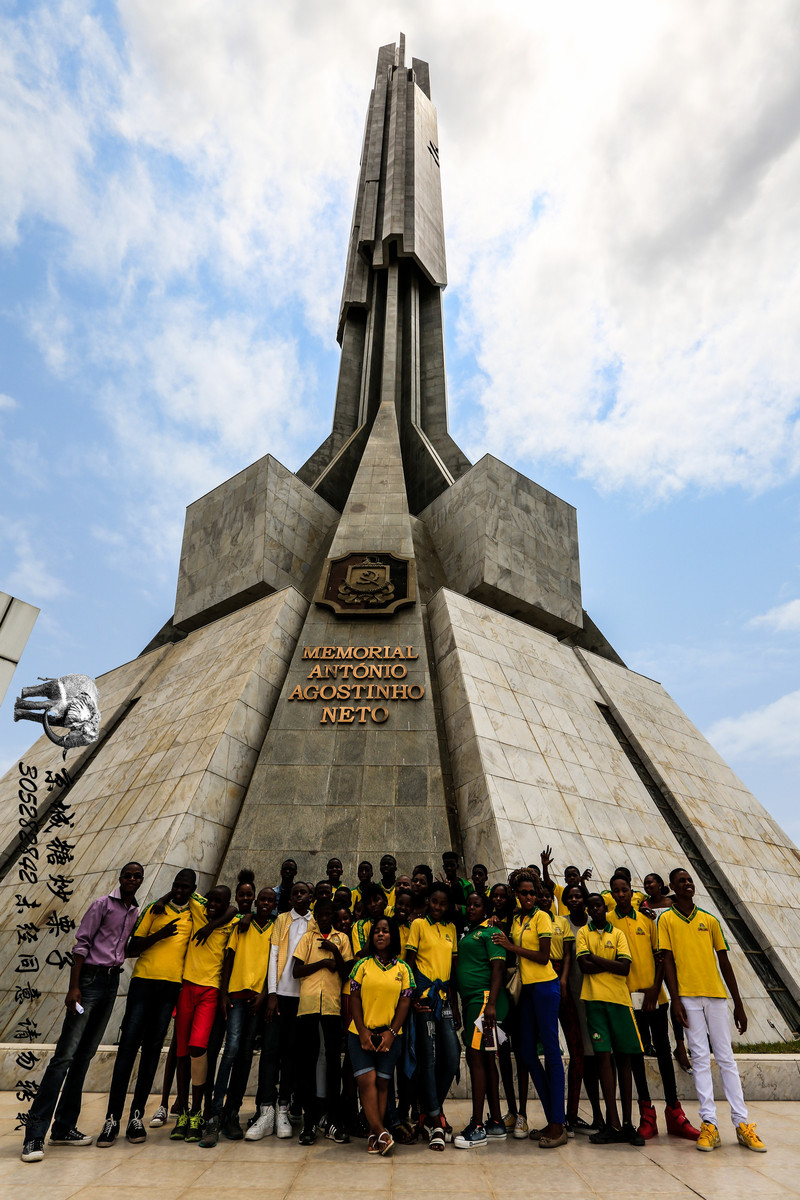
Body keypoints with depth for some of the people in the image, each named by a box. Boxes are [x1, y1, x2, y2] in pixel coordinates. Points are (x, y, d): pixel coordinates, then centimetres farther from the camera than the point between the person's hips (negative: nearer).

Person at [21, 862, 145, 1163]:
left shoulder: (136, 912, 12)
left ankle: (64, 1127, 18)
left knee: (85, 1054, 10)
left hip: (112, 981, 6)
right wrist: (73, 987, -15)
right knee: (65, 1054, -8)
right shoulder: (103, 904, -7)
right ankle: (35, 1133, -3)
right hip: (91, 978, -6)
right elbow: (81, 944, -10)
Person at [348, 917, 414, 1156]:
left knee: (382, 1083, 2)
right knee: (366, 1080, -9)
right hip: (361, 1033, 0)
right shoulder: (363, 965, 4)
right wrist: (362, 1032, -6)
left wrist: (391, 1032, -6)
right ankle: (382, 1133, -6)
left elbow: (404, 1003, 3)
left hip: (390, 1035, 1)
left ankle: (373, 1135, 11)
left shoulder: (402, 969, 5)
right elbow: (354, 999, 2)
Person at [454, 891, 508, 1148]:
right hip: (470, 1001, 9)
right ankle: (496, 1123, 22)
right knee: (484, 1060, 13)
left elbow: (498, 968, -15)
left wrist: (491, 1003, -22)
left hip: (483, 999, -9)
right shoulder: (467, 933, 17)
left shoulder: (490, 932, -7)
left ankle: (477, 1127, -4)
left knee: (476, 1057, -9)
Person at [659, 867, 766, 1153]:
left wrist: (738, 1004, 11)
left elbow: (724, 962, 12)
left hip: (716, 995, 2)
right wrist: (675, 999, -9)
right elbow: (668, 961, -2)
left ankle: (742, 1123, 12)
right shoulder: (666, 919, 2)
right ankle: (709, 1123, 5)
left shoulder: (710, 920, 10)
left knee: (726, 1057, 5)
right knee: (700, 1058, 0)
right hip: (688, 996, -2)